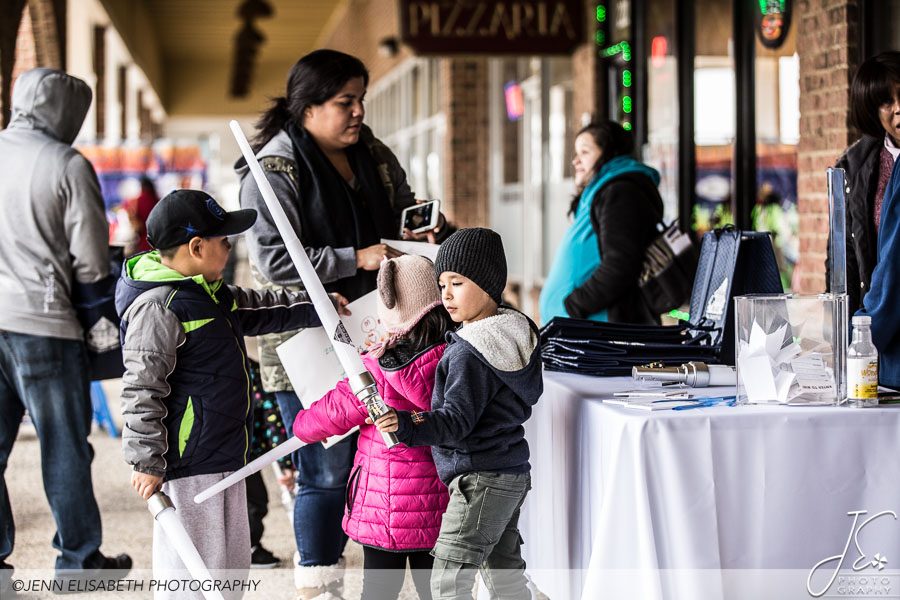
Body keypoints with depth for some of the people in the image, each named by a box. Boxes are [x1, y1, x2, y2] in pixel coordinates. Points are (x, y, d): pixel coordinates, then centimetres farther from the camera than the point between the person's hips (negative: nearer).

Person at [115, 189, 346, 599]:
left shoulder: (213, 294, 11)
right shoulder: (158, 307, -19)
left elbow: (259, 310, 30)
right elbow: (142, 389, -20)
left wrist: (316, 307, 26)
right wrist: (147, 462, -20)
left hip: (226, 457, 10)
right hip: (187, 463, -10)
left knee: (232, 562, 18)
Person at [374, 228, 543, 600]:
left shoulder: (468, 353, -19)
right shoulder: (516, 333, 9)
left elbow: (457, 420, -24)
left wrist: (407, 426, -39)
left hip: (480, 481, -10)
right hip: (512, 475, 10)